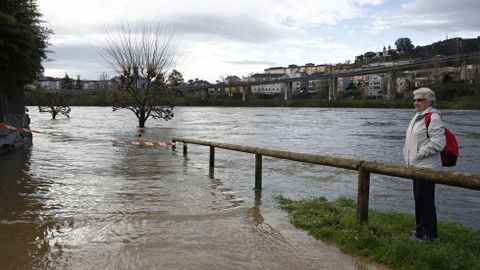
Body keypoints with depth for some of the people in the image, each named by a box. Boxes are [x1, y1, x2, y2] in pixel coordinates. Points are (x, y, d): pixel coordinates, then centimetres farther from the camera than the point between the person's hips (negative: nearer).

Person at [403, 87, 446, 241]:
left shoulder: (433, 117, -15)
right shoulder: (418, 116, 16)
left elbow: (437, 143, -23)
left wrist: (419, 155, -16)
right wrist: (409, 157, 14)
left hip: (427, 167, -10)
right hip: (417, 166, 10)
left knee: (424, 200, -4)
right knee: (419, 198, 17)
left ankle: (428, 234, 7)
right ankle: (421, 229, 30)